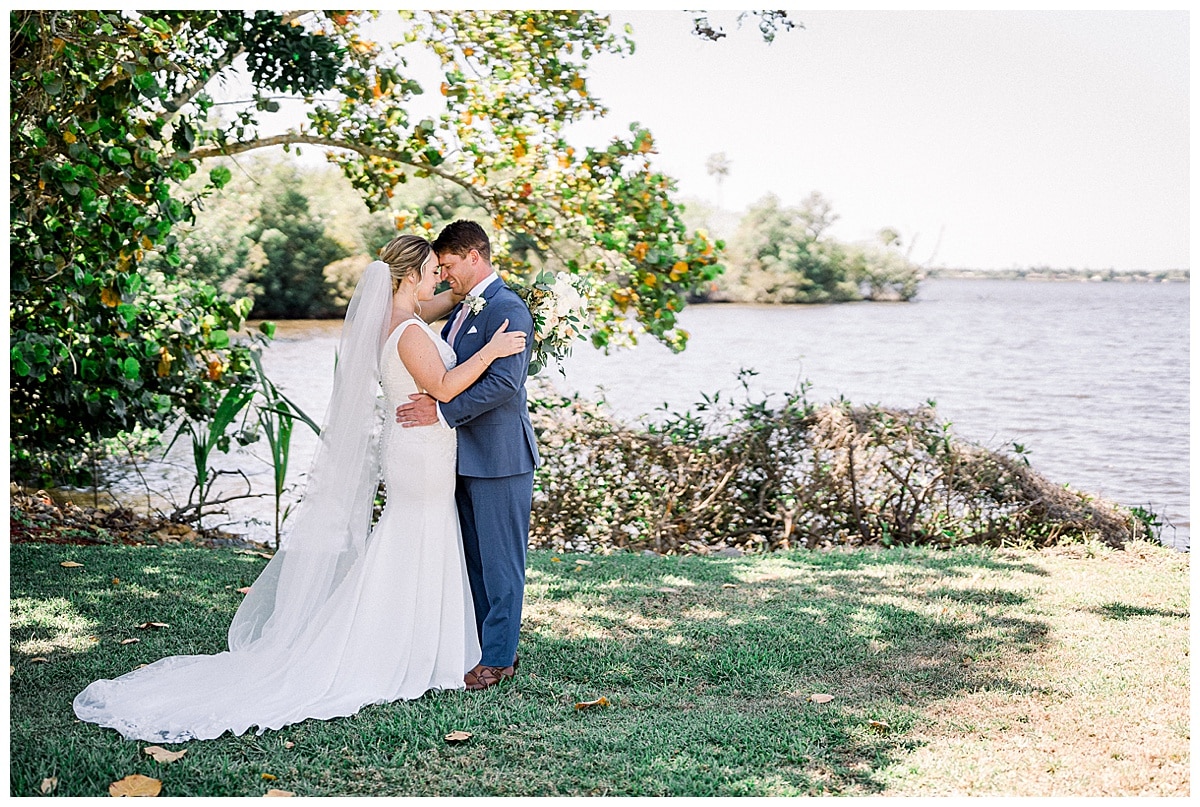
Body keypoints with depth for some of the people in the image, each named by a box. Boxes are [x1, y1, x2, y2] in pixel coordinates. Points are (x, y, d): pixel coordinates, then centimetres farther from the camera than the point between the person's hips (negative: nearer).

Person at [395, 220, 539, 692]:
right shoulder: (462, 310, 15)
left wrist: (442, 412, -24)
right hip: (466, 455, 9)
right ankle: (481, 646, 26)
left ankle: (499, 658, 9)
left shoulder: (507, 309, -15)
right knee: (473, 558, 15)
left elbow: (504, 382, -24)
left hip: (499, 456, -9)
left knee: (500, 560, 0)